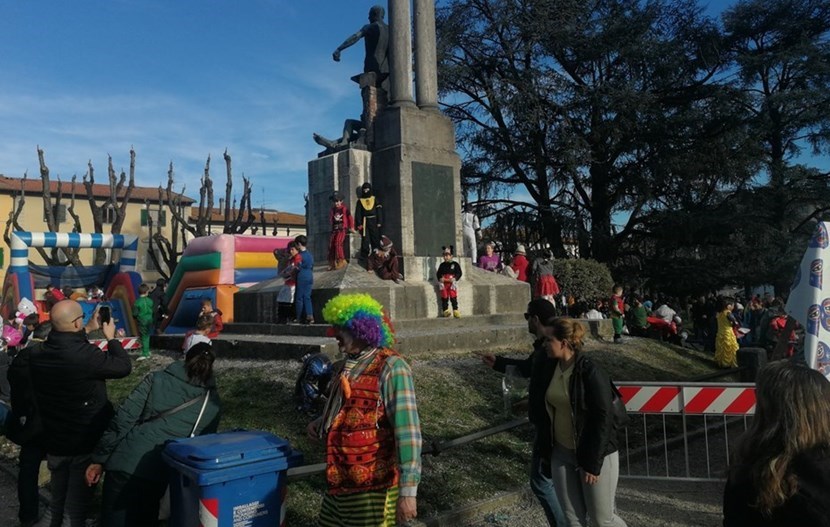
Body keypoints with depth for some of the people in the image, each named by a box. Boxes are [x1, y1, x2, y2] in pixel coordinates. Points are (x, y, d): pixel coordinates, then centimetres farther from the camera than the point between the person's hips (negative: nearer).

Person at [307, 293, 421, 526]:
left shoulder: (391, 367, -16)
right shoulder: (346, 367, 8)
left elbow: (407, 431, -21)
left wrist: (407, 490, -24)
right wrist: (323, 423, 6)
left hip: (372, 489, -8)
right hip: (340, 484, 8)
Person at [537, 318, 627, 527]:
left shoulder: (591, 373, -20)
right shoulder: (551, 367, -1)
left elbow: (602, 420, -19)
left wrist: (593, 463, -18)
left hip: (595, 454, -6)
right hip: (561, 453, 6)